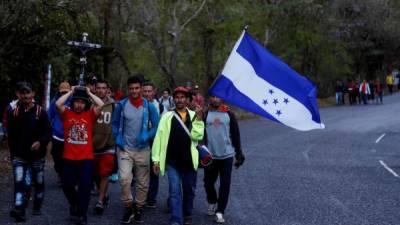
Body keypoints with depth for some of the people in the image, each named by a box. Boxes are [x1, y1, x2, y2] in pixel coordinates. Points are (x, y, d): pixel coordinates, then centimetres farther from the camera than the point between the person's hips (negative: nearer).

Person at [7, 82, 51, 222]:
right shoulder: (12, 112, -1)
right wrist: (12, 152, 6)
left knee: (39, 182, 14)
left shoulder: (40, 112, -4)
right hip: (19, 155, -1)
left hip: (37, 154, 1)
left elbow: (48, 132, -9)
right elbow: (10, 134, 5)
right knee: (19, 182, -16)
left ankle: (37, 207, 32)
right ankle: (18, 210, -25)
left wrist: (40, 142, -28)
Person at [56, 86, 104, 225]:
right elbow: (58, 104, -15)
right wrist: (71, 92, -5)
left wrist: (89, 93, -2)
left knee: (85, 186, -2)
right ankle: (74, 203, 40)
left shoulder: (90, 114, 2)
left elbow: (101, 104, -14)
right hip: (68, 158, 1)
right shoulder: (67, 113, 3)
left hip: (86, 158, -1)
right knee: (67, 185, 9)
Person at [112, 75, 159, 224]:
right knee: (124, 179, -17)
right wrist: (117, 138, -5)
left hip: (142, 150, 1)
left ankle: (139, 209, 26)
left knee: (142, 182, 8)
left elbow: (157, 126, 2)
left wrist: (148, 136, -15)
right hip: (125, 149, -1)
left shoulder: (149, 106, -3)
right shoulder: (121, 105, -3)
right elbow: (115, 123, 9)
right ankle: (128, 207, 2)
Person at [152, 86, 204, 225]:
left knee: (189, 190, 16)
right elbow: (159, 138, -2)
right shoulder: (167, 116, -1)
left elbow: (197, 136, -8)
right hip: (172, 162, -2)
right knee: (175, 191, -7)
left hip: (189, 161, 2)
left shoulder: (194, 116, 3)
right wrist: (156, 159, -5)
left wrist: (199, 120, -19)